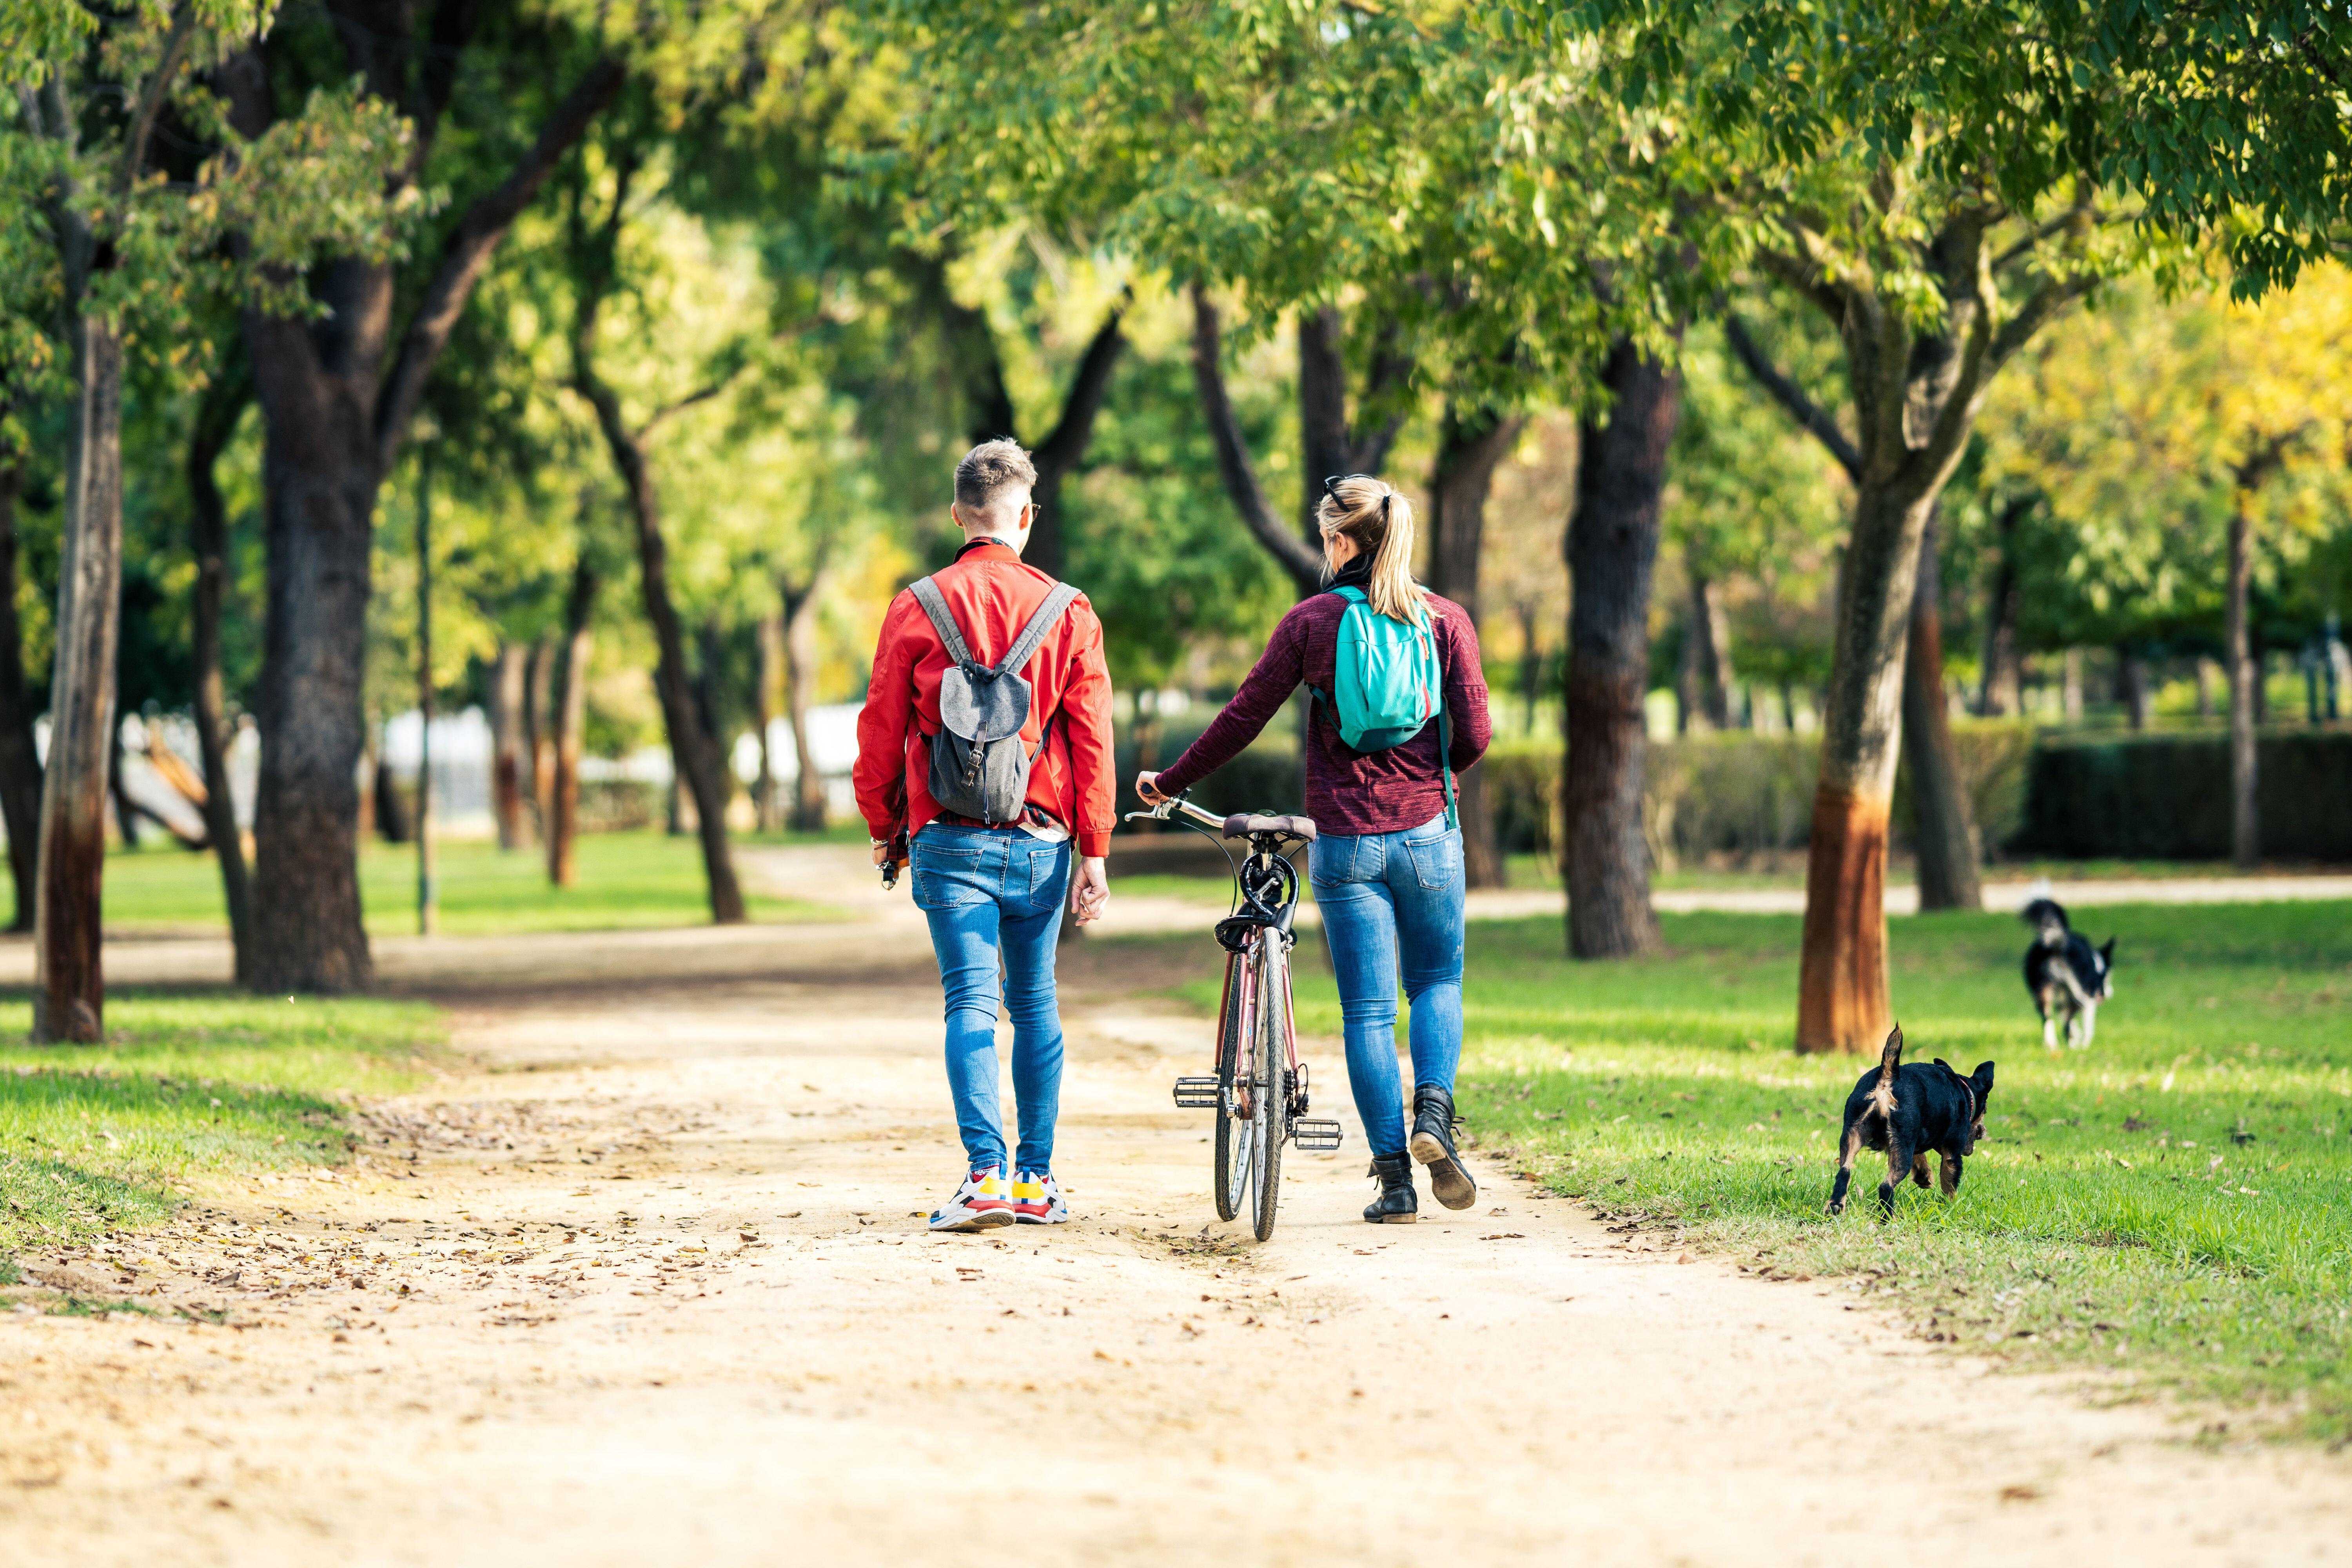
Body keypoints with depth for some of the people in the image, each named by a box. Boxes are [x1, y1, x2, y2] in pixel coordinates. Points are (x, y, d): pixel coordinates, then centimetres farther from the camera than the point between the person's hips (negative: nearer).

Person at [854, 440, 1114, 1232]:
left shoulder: (918, 607, -1)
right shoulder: (1069, 612, 1)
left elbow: (881, 729, 2)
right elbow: (1092, 741, 0)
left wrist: (883, 826, 16)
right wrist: (1094, 854, 3)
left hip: (951, 840, -1)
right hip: (1040, 840, 1)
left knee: (972, 1003, -3)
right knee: (1036, 1001, 12)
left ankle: (986, 1172, -17)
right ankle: (1037, 1179, 13)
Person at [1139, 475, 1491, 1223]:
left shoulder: (1312, 621, -3)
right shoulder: (1446, 619, -1)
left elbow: (1242, 719, -1)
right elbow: (1474, 735, -3)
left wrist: (1169, 782, 11)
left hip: (1345, 839, -1)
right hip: (1427, 831, 1)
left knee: (1368, 1009, 4)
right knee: (1438, 983, 19)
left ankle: (1395, 1180, 1)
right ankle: (1433, 1109, -7)